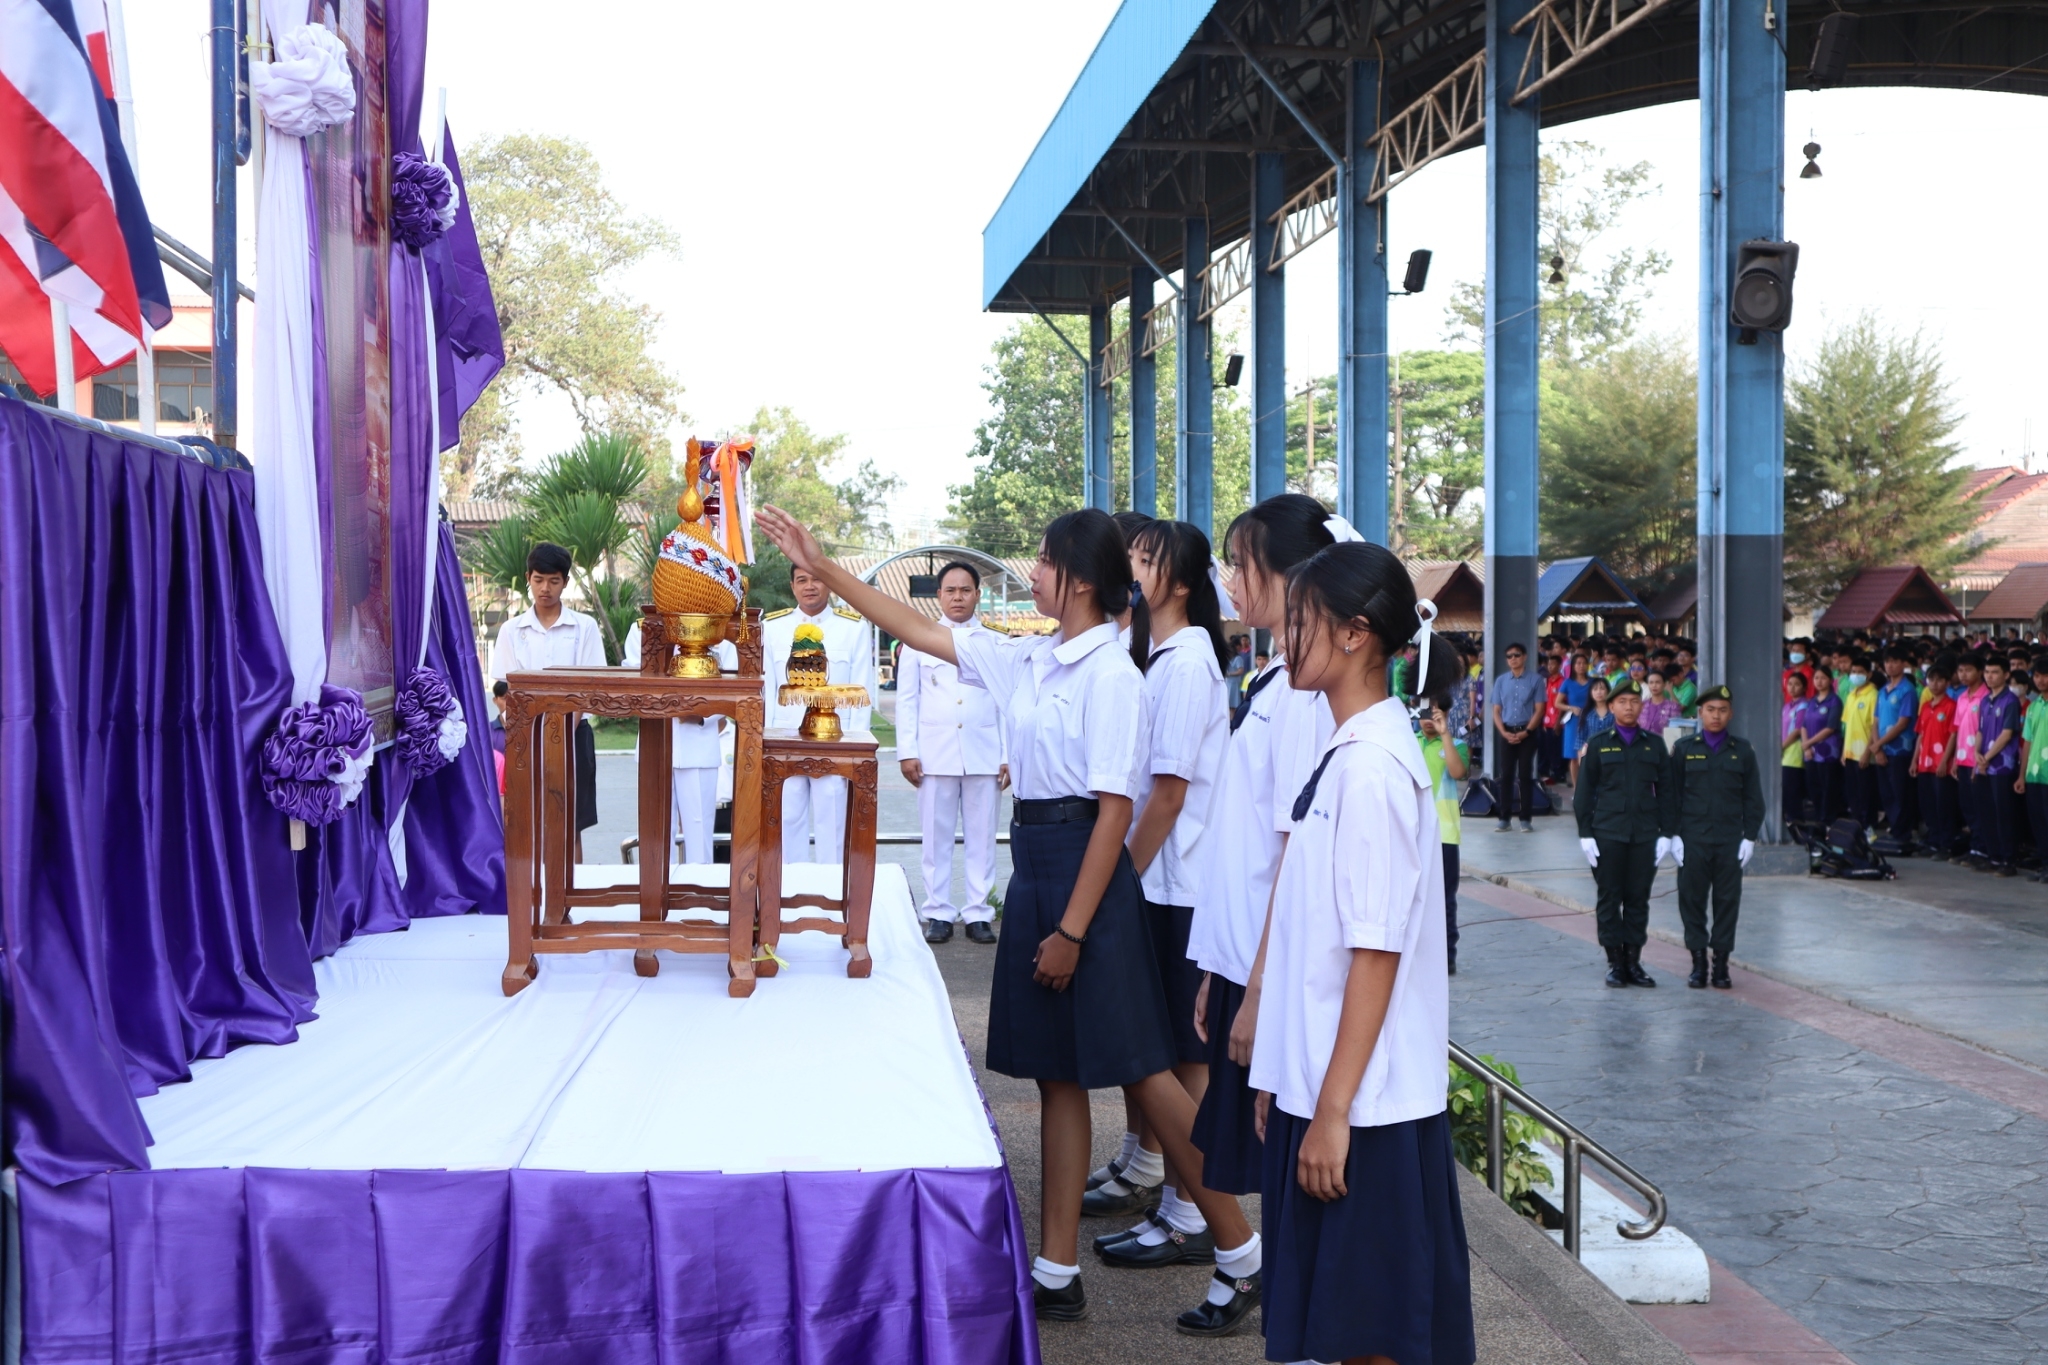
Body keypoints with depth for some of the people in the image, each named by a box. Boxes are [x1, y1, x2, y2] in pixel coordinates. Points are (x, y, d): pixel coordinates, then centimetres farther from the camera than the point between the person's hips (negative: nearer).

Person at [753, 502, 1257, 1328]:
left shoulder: (1111, 675, -15)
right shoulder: (1027, 659, 8)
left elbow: (1114, 810, -17)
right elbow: (919, 631, 13)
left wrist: (1073, 928, -18)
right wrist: (821, 568, 9)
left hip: (1084, 866, -8)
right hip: (1032, 862, 8)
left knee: (1139, 1066, -2)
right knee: (1057, 1072, 11)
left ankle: (1240, 1249, 11)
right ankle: (1055, 1272, 19)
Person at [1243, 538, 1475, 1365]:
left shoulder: (1372, 765, -18)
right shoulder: (1347, 752, 10)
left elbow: (1376, 951, -20)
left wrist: (1333, 1110, -18)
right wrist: (1284, 1076, 18)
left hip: (1363, 1101, -9)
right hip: (1320, 1082, 9)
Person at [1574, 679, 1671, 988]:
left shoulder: (1655, 745, 9)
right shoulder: (1599, 745, 5)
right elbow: (1584, 792, 4)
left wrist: (1665, 832, 2)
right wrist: (1585, 833, -3)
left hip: (1645, 835, 1)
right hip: (1607, 833, -1)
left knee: (1638, 899, 4)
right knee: (1609, 899, 1)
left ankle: (1634, 961, 12)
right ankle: (1615, 962, 9)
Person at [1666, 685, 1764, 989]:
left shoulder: (1742, 751, 6)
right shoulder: (1683, 748, 4)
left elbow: (1753, 799, 7)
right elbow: (1671, 794, 3)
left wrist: (1749, 837, -1)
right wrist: (1673, 834, -4)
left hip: (1730, 840, 1)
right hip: (1692, 839, -1)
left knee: (1728, 900, 3)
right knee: (1692, 899, 2)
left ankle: (1721, 964, 11)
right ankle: (1698, 962, 11)